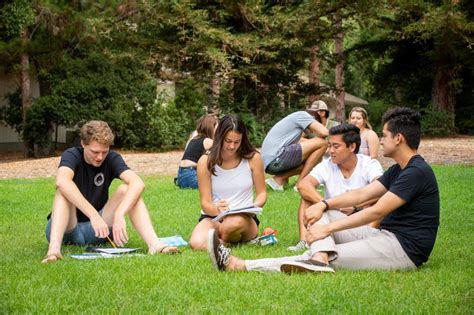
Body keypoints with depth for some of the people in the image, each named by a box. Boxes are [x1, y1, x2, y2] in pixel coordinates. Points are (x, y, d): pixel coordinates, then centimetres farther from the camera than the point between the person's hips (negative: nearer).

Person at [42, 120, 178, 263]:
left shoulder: (112, 159, -4)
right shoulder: (72, 155, -13)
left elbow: (137, 183, -23)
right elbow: (62, 182, -37)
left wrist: (119, 215, -40)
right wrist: (93, 215, -47)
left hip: (96, 230, 3)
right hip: (65, 229, -3)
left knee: (126, 189, -17)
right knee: (64, 191, -29)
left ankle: (154, 243, -36)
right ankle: (54, 248, -50)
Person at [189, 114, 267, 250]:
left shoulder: (253, 158, -1)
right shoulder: (206, 161, -2)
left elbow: (261, 192, 8)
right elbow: (205, 203, -5)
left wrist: (255, 206, -17)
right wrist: (217, 209, -30)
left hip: (245, 218, 0)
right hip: (213, 216, 1)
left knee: (235, 222, -39)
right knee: (198, 243, -33)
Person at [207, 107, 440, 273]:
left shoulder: (417, 172, -16)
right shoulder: (398, 170, 17)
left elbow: (376, 211, -21)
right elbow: (363, 194, 12)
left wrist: (328, 228, -18)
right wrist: (324, 205, -3)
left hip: (404, 248, -10)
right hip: (385, 235, 10)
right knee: (324, 213, 3)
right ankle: (320, 259, -27)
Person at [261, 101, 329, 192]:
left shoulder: (297, 118, 28)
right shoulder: (303, 115, 0)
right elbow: (324, 133, -10)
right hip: (276, 158, -10)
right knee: (322, 143, -8)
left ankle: (279, 179, 7)